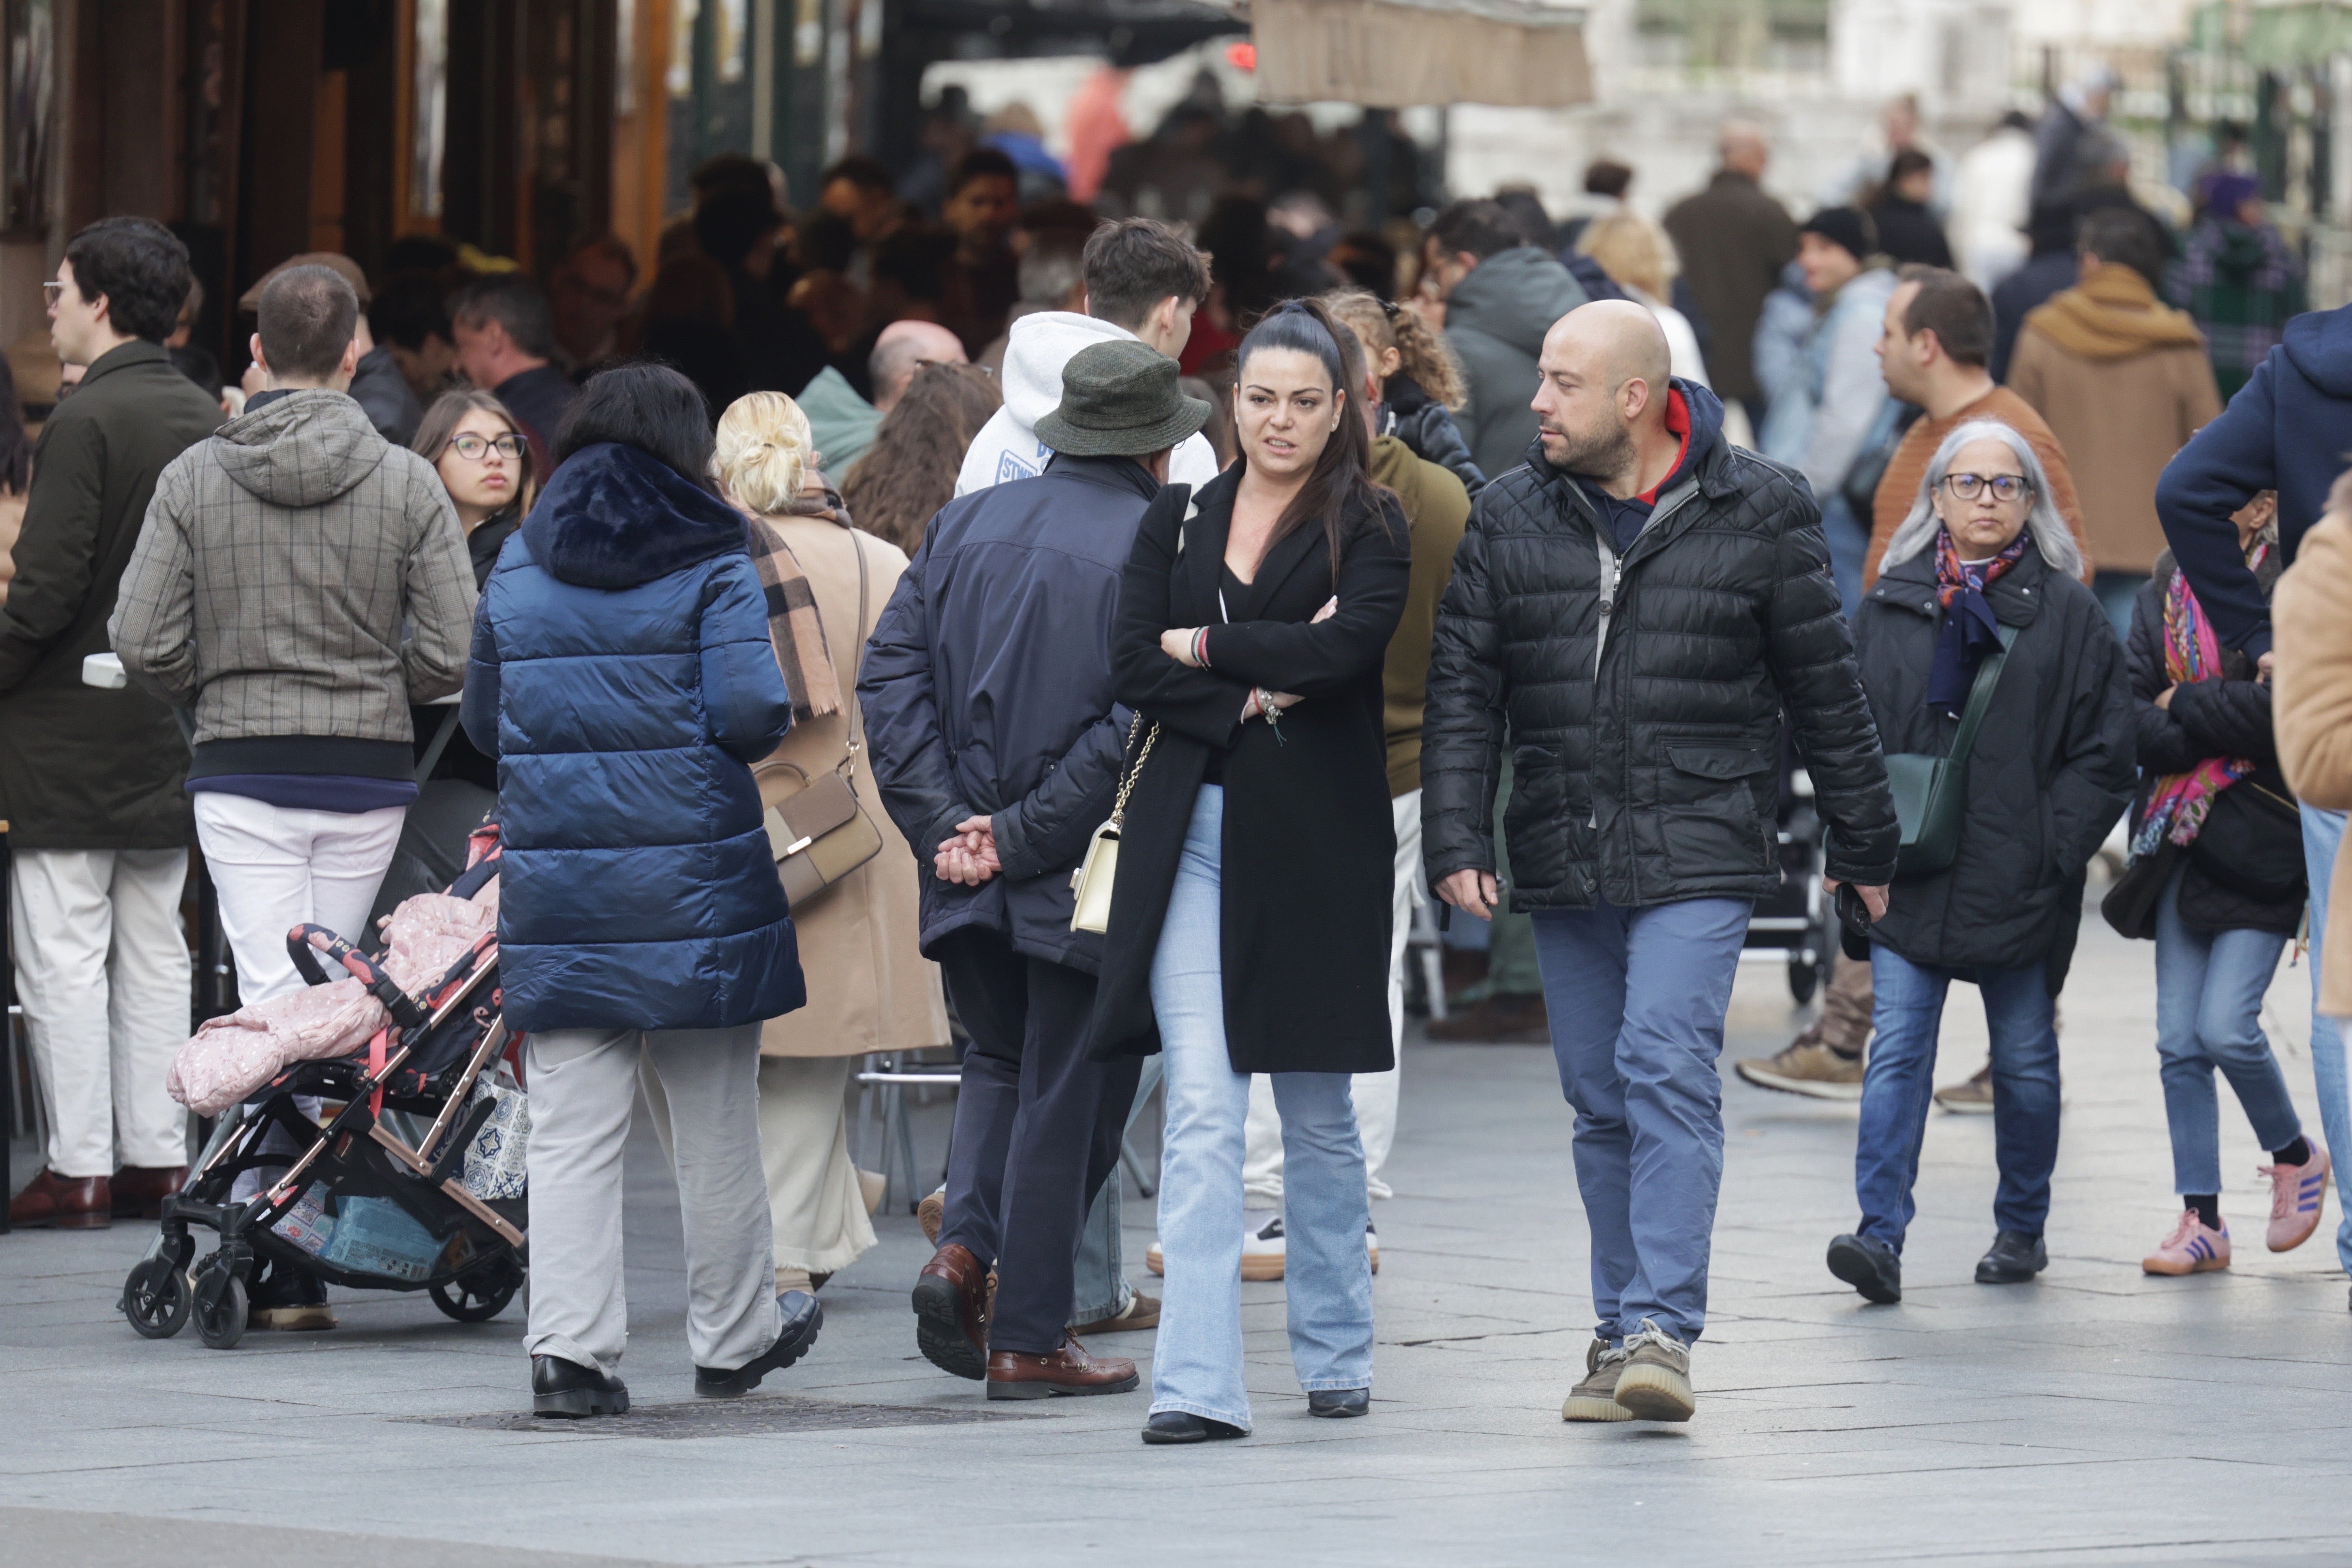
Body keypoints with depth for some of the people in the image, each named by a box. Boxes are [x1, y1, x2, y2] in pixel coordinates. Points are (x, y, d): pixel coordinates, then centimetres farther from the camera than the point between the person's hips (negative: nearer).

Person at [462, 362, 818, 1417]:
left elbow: (484, 721, 14)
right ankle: (734, 1337, 24)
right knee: (715, 1125, 11)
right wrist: (775, 721, 8)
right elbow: (750, 714, -14)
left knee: (571, 1130, 1)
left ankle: (568, 1348, -10)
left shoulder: (516, 571, 8)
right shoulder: (710, 566, -5)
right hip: (695, 883, -2)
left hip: (555, 885, 2)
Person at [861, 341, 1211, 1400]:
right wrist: (1023, 836, -15)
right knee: (1068, 1093, 5)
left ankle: (964, 1246, 2)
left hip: (966, 869, 5)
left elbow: (890, 674, 1)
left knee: (1002, 1061, 24)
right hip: (1088, 877, -5)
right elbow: (1134, 728, -20)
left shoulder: (963, 525, 6)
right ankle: (1028, 1338, 8)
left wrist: (942, 824, -5)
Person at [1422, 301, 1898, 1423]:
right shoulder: (1509, 520, 7)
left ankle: (1662, 1330, -18)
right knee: (1600, 1100, 8)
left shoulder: (1758, 517, -2)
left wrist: (1863, 848, 9)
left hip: (1699, 855, -4)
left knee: (1668, 1069, -17)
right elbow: (1463, 691, 6)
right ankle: (1621, 1328, 18)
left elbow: (1825, 691, 5)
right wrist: (1456, 843, -5)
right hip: (1563, 860, 4)